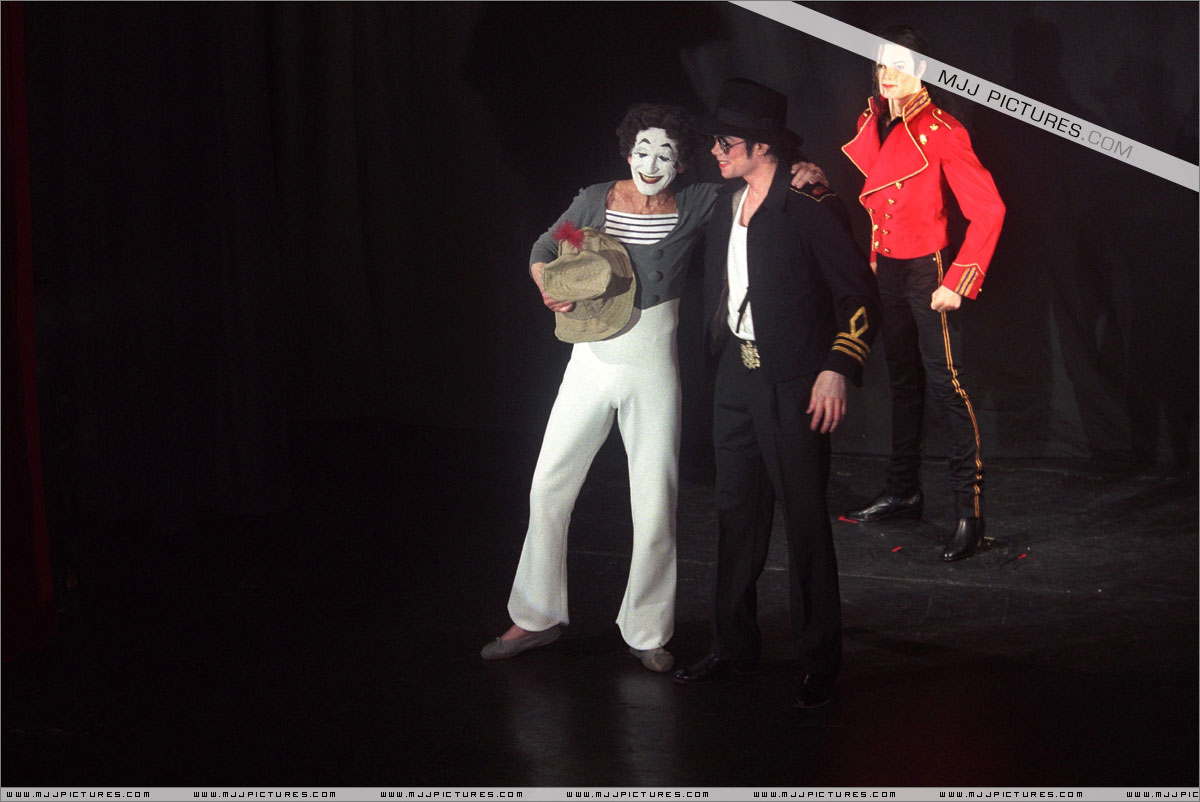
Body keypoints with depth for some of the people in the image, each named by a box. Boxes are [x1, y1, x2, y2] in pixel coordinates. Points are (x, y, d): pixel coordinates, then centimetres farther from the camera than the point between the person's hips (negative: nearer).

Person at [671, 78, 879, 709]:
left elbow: (860, 295, -12)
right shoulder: (725, 206, 10)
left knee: (805, 520, -1)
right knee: (737, 514, 14)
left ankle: (818, 661, 9)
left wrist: (837, 368, -19)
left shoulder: (810, 207, -12)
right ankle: (733, 645, 25)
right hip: (736, 375, 7)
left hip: (792, 383, -7)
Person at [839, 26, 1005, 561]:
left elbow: (988, 210, -18)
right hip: (886, 269, 8)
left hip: (926, 269, -8)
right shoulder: (874, 124, 6)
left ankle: (969, 511, -8)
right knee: (903, 379, 17)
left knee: (945, 381, -10)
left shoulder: (941, 132, -15)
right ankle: (903, 491, 28)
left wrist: (958, 282, -20)